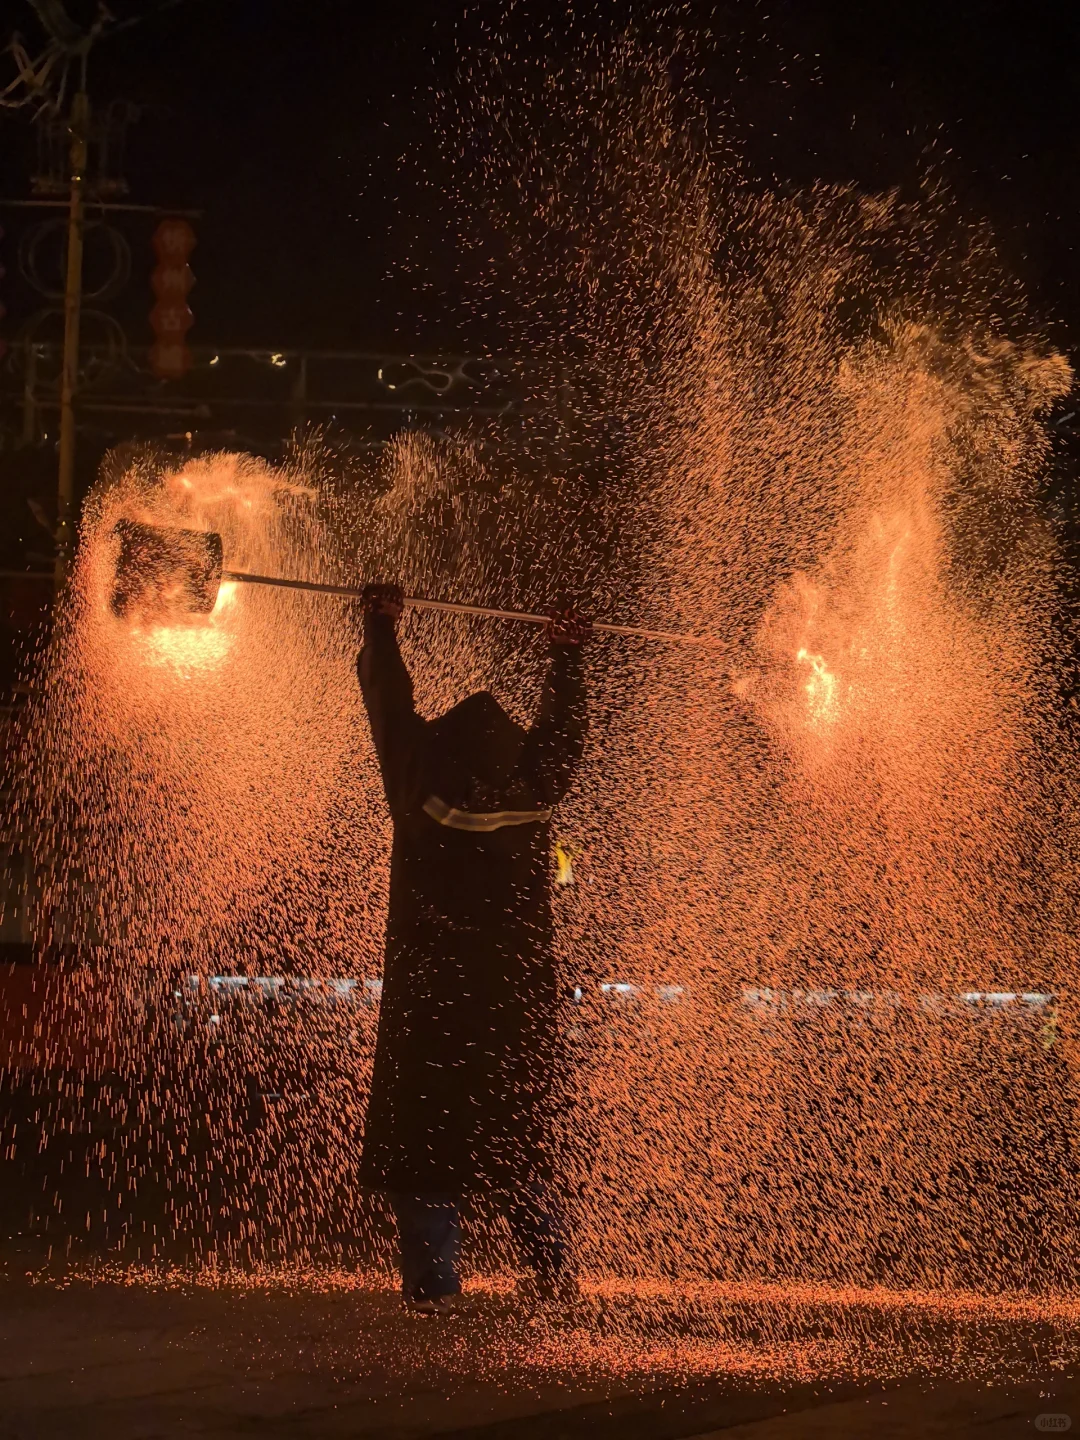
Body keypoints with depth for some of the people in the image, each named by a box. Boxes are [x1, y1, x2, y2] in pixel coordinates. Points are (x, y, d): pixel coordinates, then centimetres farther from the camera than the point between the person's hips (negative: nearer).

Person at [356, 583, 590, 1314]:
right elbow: (563, 734, 15)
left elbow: (392, 712, 6)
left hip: (430, 998, -3)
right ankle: (552, 1266, 7)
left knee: (422, 1135, 2)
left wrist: (382, 628, 18)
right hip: (518, 999, 3)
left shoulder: (422, 800, -7)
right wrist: (568, 657, 28)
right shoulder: (533, 800, -3)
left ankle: (434, 1281, -4)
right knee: (517, 1132, 14)